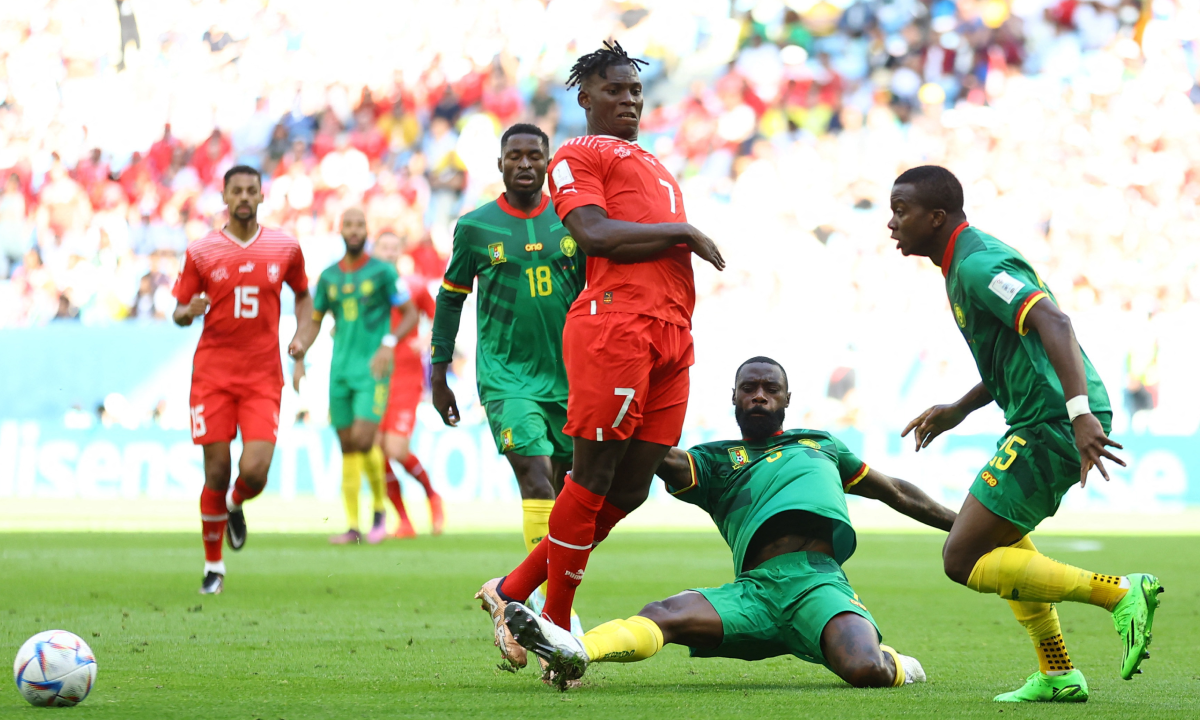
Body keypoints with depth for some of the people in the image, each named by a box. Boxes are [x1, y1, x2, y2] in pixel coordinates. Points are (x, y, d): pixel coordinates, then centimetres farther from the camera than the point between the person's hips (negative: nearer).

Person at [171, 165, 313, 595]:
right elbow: (179, 313, 7)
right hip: (212, 373, -1)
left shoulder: (285, 248, 5)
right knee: (217, 473, -3)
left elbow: (302, 295, 21)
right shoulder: (201, 252, 2)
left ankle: (236, 507, 25)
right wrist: (188, 312, -17)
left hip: (263, 377, 1)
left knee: (255, 471, -13)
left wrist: (302, 335, 4)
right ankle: (213, 567, 13)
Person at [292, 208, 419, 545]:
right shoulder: (329, 277, 10)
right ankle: (353, 526, 8)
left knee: (363, 440, -16)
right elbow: (314, 322, 19)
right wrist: (299, 360, 8)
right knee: (348, 449, 4)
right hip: (340, 370, 4)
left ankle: (380, 510, 5)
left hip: (372, 369, -4)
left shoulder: (382, 272, -2)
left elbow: (411, 314, 0)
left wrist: (389, 343, -15)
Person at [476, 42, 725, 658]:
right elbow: (593, 235, -9)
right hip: (613, 323, -8)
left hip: (672, 331, 8)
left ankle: (513, 592, 15)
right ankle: (556, 629, 0)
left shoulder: (655, 167, 32)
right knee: (593, 477, -8)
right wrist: (683, 233, -4)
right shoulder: (577, 156, 6)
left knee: (631, 487, 5)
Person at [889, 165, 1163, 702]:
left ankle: (1118, 593, -12)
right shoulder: (966, 261, 18)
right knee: (999, 535, 28)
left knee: (963, 561, -8)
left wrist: (1080, 413, -39)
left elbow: (1053, 323, -29)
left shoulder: (978, 265, -15)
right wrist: (958, 410, 29)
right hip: (1043, 420, 11)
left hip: (1051, 425, -11)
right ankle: (1058, 676, 27)